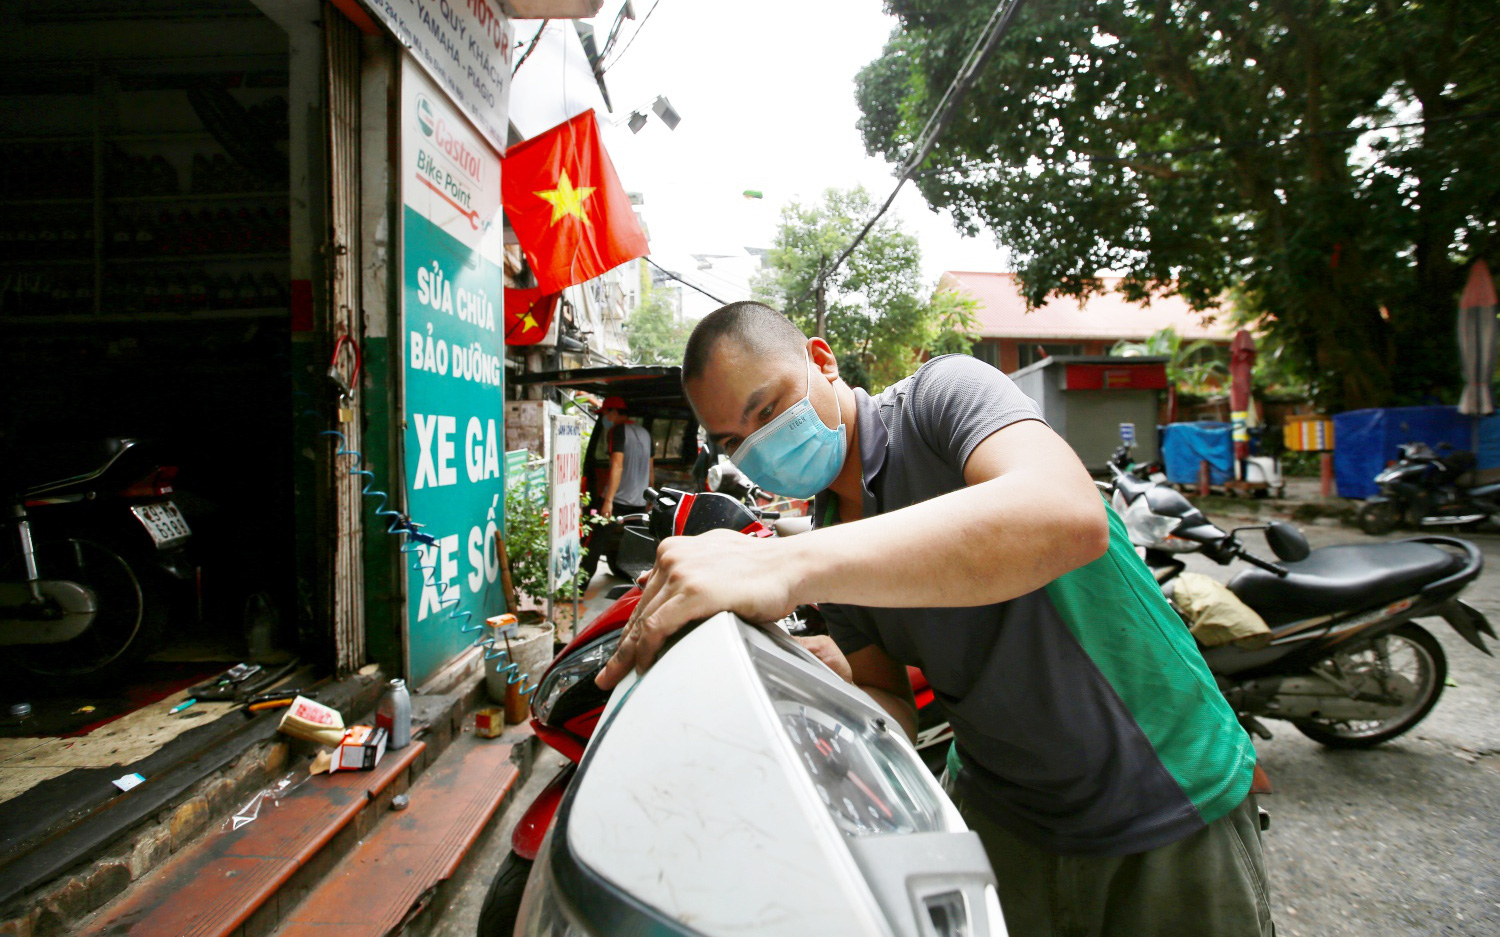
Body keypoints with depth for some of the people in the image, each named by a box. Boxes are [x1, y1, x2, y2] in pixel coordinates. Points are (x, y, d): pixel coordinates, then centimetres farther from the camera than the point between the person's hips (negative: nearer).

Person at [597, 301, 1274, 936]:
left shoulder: (944, 391, -19)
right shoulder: (825, 538, 1)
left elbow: (1070, 518, -40)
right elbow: (895, 710, 4)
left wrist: (788, 567, -47)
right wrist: (839, 693, -20)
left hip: (1172, 796, -4)